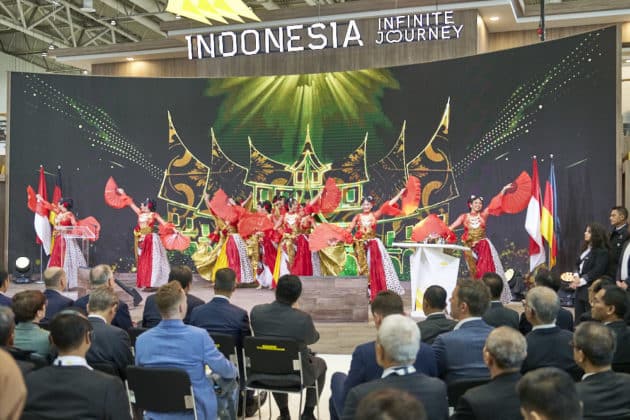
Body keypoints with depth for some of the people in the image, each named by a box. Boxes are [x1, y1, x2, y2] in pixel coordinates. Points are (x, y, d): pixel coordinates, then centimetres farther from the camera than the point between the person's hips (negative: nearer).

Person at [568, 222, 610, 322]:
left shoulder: (602, 251, -9)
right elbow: (578, 264, 14)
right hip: (580, 289, 8)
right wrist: (576, 276, -6)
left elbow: (597, 271, -17)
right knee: (578, 319, 10)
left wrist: (581, 280, -16)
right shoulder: (586, 249, 17)